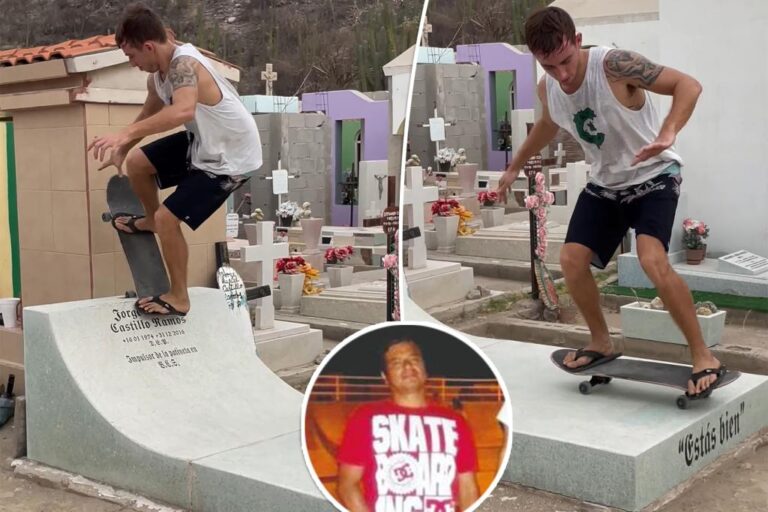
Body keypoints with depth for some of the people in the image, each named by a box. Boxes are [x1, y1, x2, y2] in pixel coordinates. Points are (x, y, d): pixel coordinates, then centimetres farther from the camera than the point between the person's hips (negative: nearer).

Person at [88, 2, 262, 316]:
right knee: (136, 163, 13)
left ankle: (179, 299, 8)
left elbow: (184, 111, -53)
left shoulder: (184, 65, -31)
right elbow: (149, 113, 20)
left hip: (231, 157, -9)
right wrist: (122, 149, 25)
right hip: (202, 143, 9)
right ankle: (151, 221, 42)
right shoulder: (157, 74, -1)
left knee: (168, 218, -11)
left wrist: (125, 134, -55)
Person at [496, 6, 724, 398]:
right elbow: (547, 125, 18)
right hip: (605, 183, 7)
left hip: (653, 175, -7)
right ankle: (601, 344, 22)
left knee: (653, 262, -26)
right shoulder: (547, 89, -7)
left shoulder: (614, 65, -27)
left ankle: (704, 358, -13)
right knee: (571, 260, 0)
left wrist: (667, 134, -45)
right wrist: (515, 166, 27)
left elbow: (688, 85, -28)